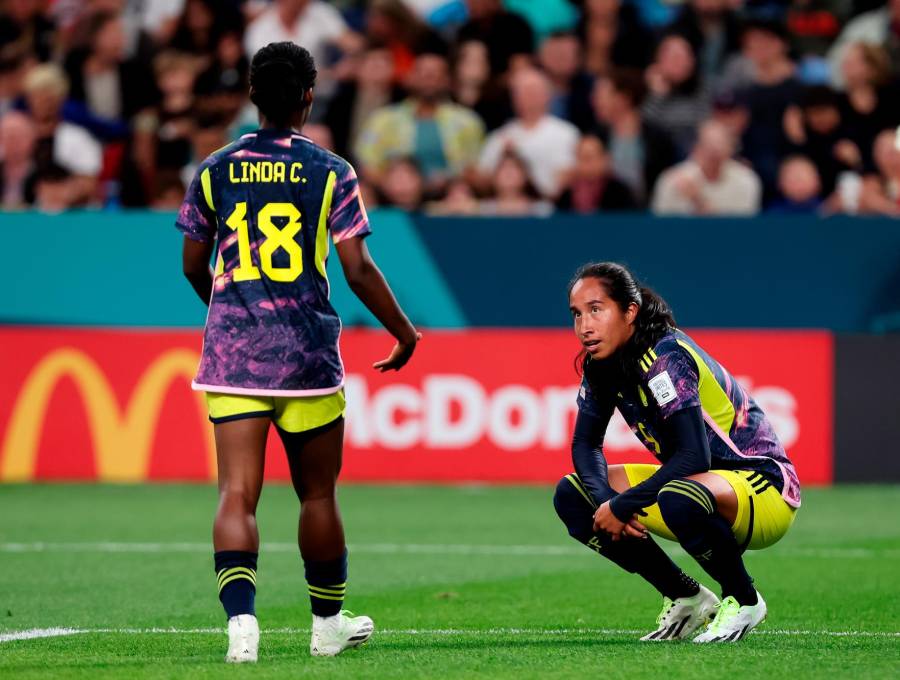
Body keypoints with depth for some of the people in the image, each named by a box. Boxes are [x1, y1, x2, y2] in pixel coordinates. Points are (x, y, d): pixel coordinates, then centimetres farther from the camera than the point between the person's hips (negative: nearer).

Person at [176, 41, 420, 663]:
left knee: (238, 494, -4)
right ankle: (328, 624, 26)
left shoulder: (214, 171, 4)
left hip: (232, 353, 1)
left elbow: (194, 267, 13)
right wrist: (405, 333, 9)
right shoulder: (331, 173, -3)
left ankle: (241, 620, -23)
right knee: (318, 494, 13)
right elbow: (358, 269, -5)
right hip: (307, 353, -1)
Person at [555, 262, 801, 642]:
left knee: (678, 498, -41)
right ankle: (687, 599, 6)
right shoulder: (601, 365, 0)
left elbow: (694, 457, -32)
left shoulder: (666, 357, -24)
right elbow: (586, 445, 7)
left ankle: (743, 600, -12)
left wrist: (621, 505, -26)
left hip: (765, 488, -9)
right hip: (694, 482, 9)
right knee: (572, 496, 0)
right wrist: (607, 502, -13)